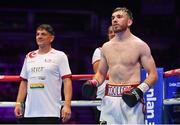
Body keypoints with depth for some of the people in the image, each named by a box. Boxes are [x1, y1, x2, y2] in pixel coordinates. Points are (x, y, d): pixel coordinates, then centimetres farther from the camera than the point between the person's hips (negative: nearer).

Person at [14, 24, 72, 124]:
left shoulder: (59, 56, 0)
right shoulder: (29, 57, 16)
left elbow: (67, 81, -7)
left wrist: (67, 105, -17)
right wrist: (18, 103, 9)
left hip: (50, 112, -5)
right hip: (29, 112, 5)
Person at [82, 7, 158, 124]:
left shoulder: (140, 46, -1)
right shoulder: (106, 47, 13)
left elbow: (153, 74, -2)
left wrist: (140, 90, -18)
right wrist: (94, 83, 2)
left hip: (131, 98, -5)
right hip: (110, 100, 5)